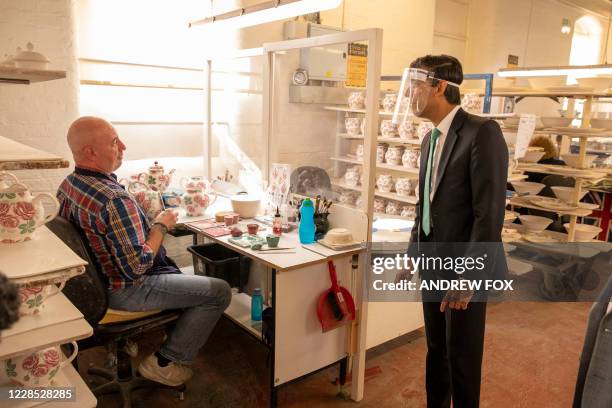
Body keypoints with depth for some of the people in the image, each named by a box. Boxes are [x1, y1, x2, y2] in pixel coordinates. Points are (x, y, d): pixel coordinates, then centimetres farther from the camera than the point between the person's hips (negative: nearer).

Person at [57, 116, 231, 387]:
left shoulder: (67, 184, -2)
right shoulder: (115, 200, -33)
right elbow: (137, 266, -31)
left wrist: (150, 221, 5)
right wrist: (161, 226, -17)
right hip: (124, 291, -10)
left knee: (178, 270, 32)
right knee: (220, 292, -6)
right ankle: (165, 363, 6)